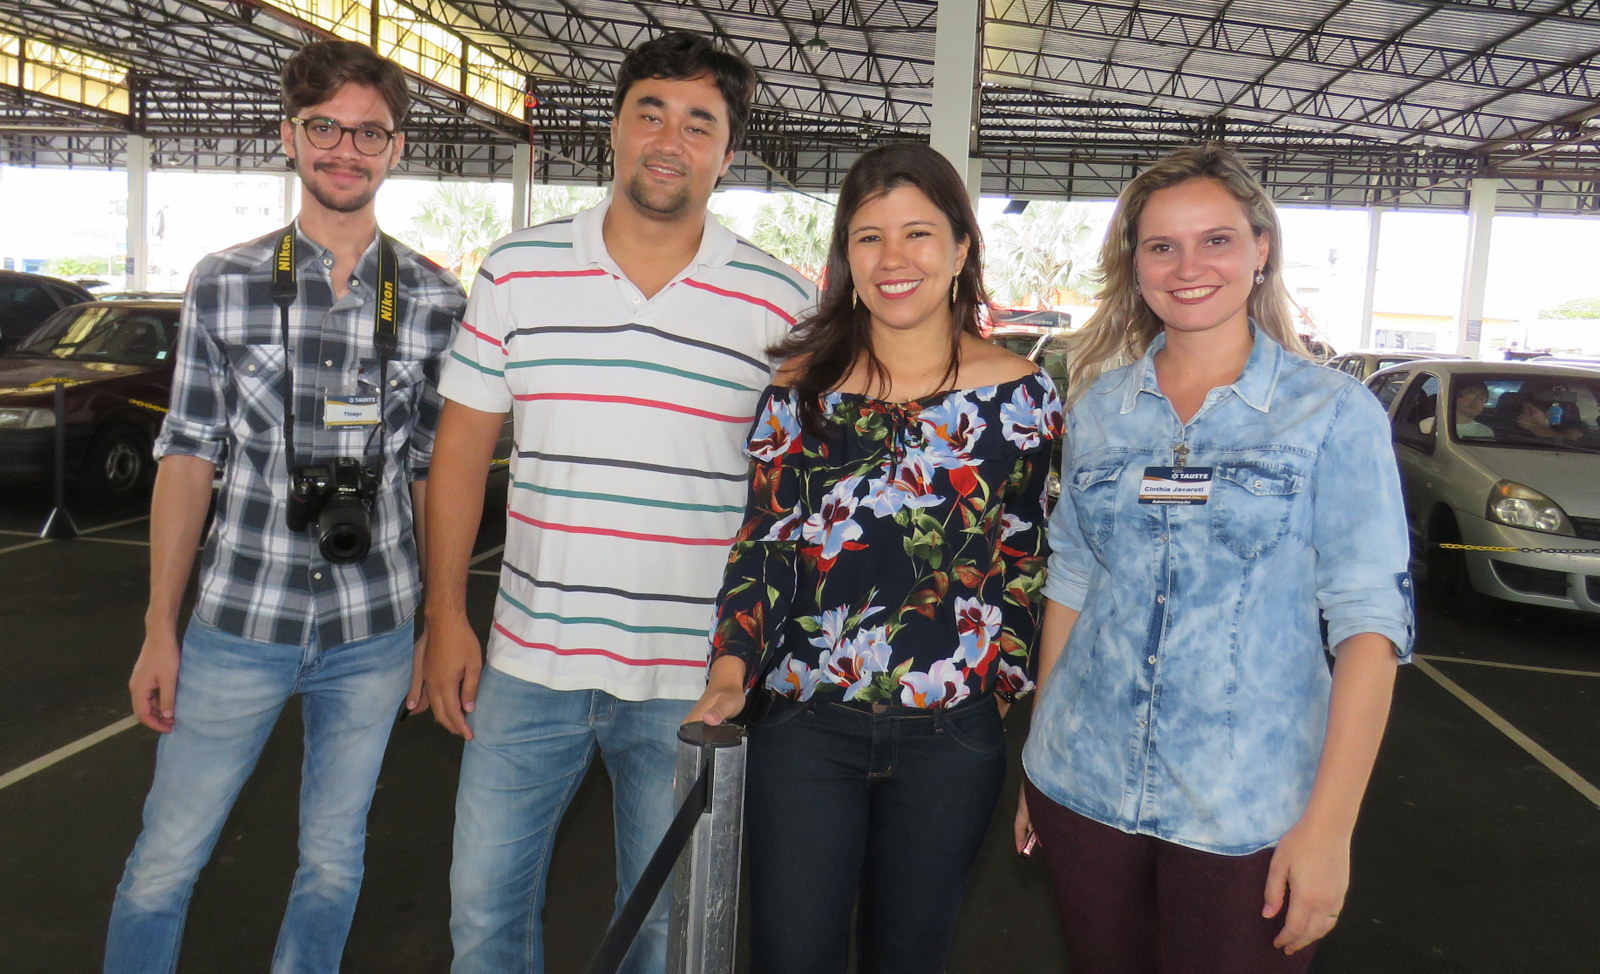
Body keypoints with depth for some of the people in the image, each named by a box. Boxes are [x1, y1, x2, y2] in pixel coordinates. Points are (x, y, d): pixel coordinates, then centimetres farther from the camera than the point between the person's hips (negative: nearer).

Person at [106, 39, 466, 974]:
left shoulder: (437, 300, 0)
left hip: (373, 631, 1)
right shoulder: (224, 283, 0)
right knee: (164, 863, 9)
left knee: (333, 863, 15)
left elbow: (434, 473, 4)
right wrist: (160, 630, 1)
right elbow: (189, 458, 2)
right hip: (237, 623, 0)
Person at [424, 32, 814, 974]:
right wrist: (446, 616, 3)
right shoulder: (518, 270, 0)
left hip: (691, 676, -1)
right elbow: (463, 447, 5)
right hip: (529, 659, 2)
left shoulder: (780, 303, -5)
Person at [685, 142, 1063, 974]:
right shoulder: (802, 386, 0)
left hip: (952, 734, 1)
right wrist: (732, 667, -10)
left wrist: (1020, 689, 4)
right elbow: (761, 544, 2)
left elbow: (1034, 566, 6)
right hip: (803, 725, 0)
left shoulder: (1021, 393, 0)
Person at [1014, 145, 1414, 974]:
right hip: (1084, 783, 3)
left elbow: (1371, 618, -9)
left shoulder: (1333, 414, -5)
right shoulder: (1098, 406, 4)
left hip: (1247, 809, -3)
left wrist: (1329, 824, -15)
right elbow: (1070, 582, 9)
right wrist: (1038, 756, 9)